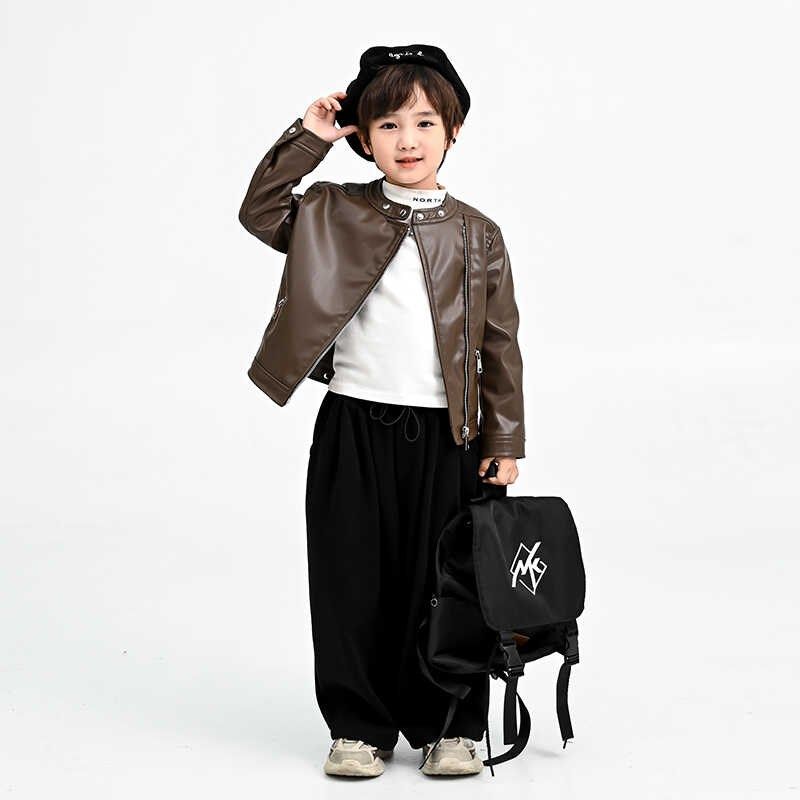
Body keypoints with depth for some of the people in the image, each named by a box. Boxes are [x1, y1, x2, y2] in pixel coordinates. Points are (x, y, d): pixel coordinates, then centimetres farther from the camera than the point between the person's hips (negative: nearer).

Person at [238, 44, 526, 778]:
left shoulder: (476, 235, 3)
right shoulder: (336, 214, 5)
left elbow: (500, 345, 4)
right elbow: (260, 213, -1)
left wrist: (504, 442, 1)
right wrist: (306, 138, -5)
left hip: (445, 433, 0)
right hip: (354, 424, 1)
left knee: (441, 585, 6)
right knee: (353, 582, 5)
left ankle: (452, 726, 19)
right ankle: (359, 725, 17)